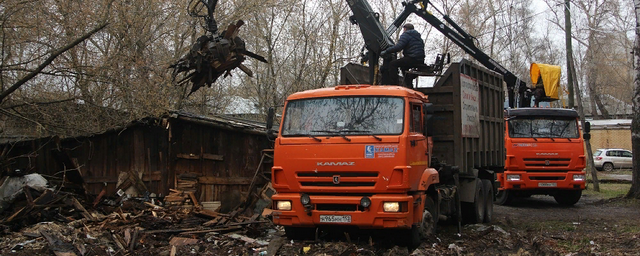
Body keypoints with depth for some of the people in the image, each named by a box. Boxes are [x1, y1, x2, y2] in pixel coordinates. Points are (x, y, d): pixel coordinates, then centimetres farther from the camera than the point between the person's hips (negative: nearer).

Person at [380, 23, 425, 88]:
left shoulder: (405, 35, -2)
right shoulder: (418, 37, 26)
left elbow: (398, 47, -16)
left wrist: (386, 51, -10)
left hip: (413, 59, -9)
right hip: (420, 60, 10)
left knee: (393, 64, -6)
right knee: (403, 65, 34)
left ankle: (394, 84, -15)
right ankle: (409, 85, 29)